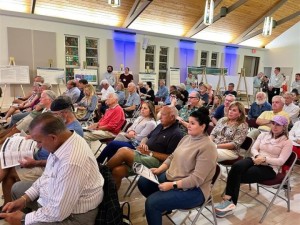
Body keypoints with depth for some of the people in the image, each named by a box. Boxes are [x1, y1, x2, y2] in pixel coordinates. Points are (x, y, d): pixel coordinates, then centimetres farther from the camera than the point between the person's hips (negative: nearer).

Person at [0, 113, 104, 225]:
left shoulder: (72, 163, -39)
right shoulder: (61, 140, -9)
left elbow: (57, 212, -28)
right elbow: (47, 176, 8)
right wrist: (24, 199, -1)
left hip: (73, 216, -8)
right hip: (57, 199, 9)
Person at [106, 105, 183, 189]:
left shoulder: (176, 134, -8)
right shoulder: (160, 126, 17)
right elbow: (146, 138, 24)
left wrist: (150, 153, -15)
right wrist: (142, 143, 0)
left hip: (155, 161, -7)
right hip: (142, 155, 8)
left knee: (123, 151, -22)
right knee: (117, 170, -17)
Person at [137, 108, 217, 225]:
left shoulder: (207, 147, -21)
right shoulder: (186, 138, 5)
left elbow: (197, 179, -25)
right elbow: (172, 157, 12)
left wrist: (172, 185, -26)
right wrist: (159, 169, -4)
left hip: (193, 190, -9)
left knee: (151, 202, -22)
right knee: (143, 182, 3)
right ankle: (161, 205, 22)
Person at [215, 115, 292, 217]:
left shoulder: (287, 142, 3)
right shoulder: (263, 135, 17)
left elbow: (281, 161, -7)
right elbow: (253, 149, 10)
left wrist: (265, 159, -21)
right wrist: (257, 156, -12)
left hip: (269, 168, -4)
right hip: (255, 161, 4)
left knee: (238, 175, -28)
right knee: (236, 166, -32)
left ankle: (230, 202, -16)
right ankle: (228, 199, -31)